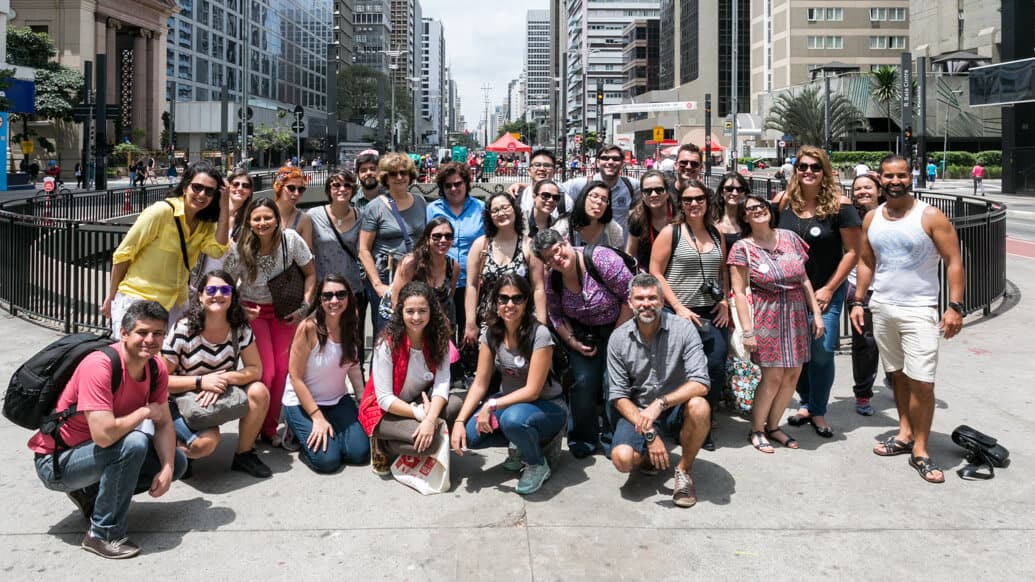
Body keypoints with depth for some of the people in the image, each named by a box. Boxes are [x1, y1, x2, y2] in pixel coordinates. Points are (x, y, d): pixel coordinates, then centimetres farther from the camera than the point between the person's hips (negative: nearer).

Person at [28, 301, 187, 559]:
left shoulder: (156, 369, -6)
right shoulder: (99, 366, -30)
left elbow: (164, 424, -2)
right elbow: (104, 434, -39)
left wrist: (167, 469, -17)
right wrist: (144, 412, -22)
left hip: (97, 453, 8)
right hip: (56, 461, -8)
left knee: (177, 462, 4)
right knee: (134, 443, -32)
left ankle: (90, 494, 12)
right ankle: (103, 534, -16)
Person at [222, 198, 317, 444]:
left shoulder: (291, 240, -18)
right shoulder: (240, 249, -19)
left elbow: (310, 273, -4)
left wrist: (304, 306, -12)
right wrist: (240, 310, -23)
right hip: (252, 310, -2)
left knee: (282, 370, 2)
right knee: (265, 372, -9)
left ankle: (270, 429, 20)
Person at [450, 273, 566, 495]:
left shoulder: (539, 334, -22)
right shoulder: (491, 333, -5)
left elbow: (532, 391, -22)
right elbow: (480, 384, -5)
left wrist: (492, 405, -25)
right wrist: (459, 421, -17)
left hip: (546, 405, -5)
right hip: (509, 401, 5)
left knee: (513, 418, -38)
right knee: (469, 434, -21)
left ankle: (538, 463, -6)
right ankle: (519, 445, 8)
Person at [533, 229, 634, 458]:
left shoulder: (601, 259, -25)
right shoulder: (551, 279, -9)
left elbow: (630, 297, -20)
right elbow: (556, 316, 6)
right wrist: (572, 342, -8)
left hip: (616, 327, -3)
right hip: (582, 333, 4)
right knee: (583, 381, -6)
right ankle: (583, 439, 12)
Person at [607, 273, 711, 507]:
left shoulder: (682, 329, -12)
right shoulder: (618, 339, -6)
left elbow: (700, 383, -20)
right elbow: (619, 396, -6)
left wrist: (660, 403, -33)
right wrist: (649, 433, -18)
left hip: (675, 409, -1)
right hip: (638, 412, 1)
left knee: (699, 406, -34)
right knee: (622, 459, -27)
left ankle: (683, 470, -8)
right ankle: (648, 453, 12)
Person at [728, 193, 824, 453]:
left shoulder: (789, 237, 6)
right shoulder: (742, 248, -6)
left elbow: (804, 279, 11)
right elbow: (739, 292, -9)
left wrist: (816, 313, 7)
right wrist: (748, 331, -13)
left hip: (797, 314, 5)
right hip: (767, 316, -5)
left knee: (792, 374, 6)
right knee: (773, 376, -6)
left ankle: (773, 426, 24)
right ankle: (756, 430, 12)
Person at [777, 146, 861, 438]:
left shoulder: (839, 205, -11)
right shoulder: (784, 202, -2)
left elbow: (852, 251, -8)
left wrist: (829, 289, -9)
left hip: (826, 291, -3)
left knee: (822, 351, -4)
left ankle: (818, 411, 13)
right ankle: (806, 403, 27)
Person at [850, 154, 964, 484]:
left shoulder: (930, 217, -8)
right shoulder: (872, 219, 6)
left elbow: (954, 262, -8)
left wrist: (955, 307, -15)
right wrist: (858, 301, 9)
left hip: (919, 311, -4)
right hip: (881, 308, 5)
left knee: (922, 383, -8)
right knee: (897, 374, 13)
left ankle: (919, 452, 2)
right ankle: (905, 434, 26)